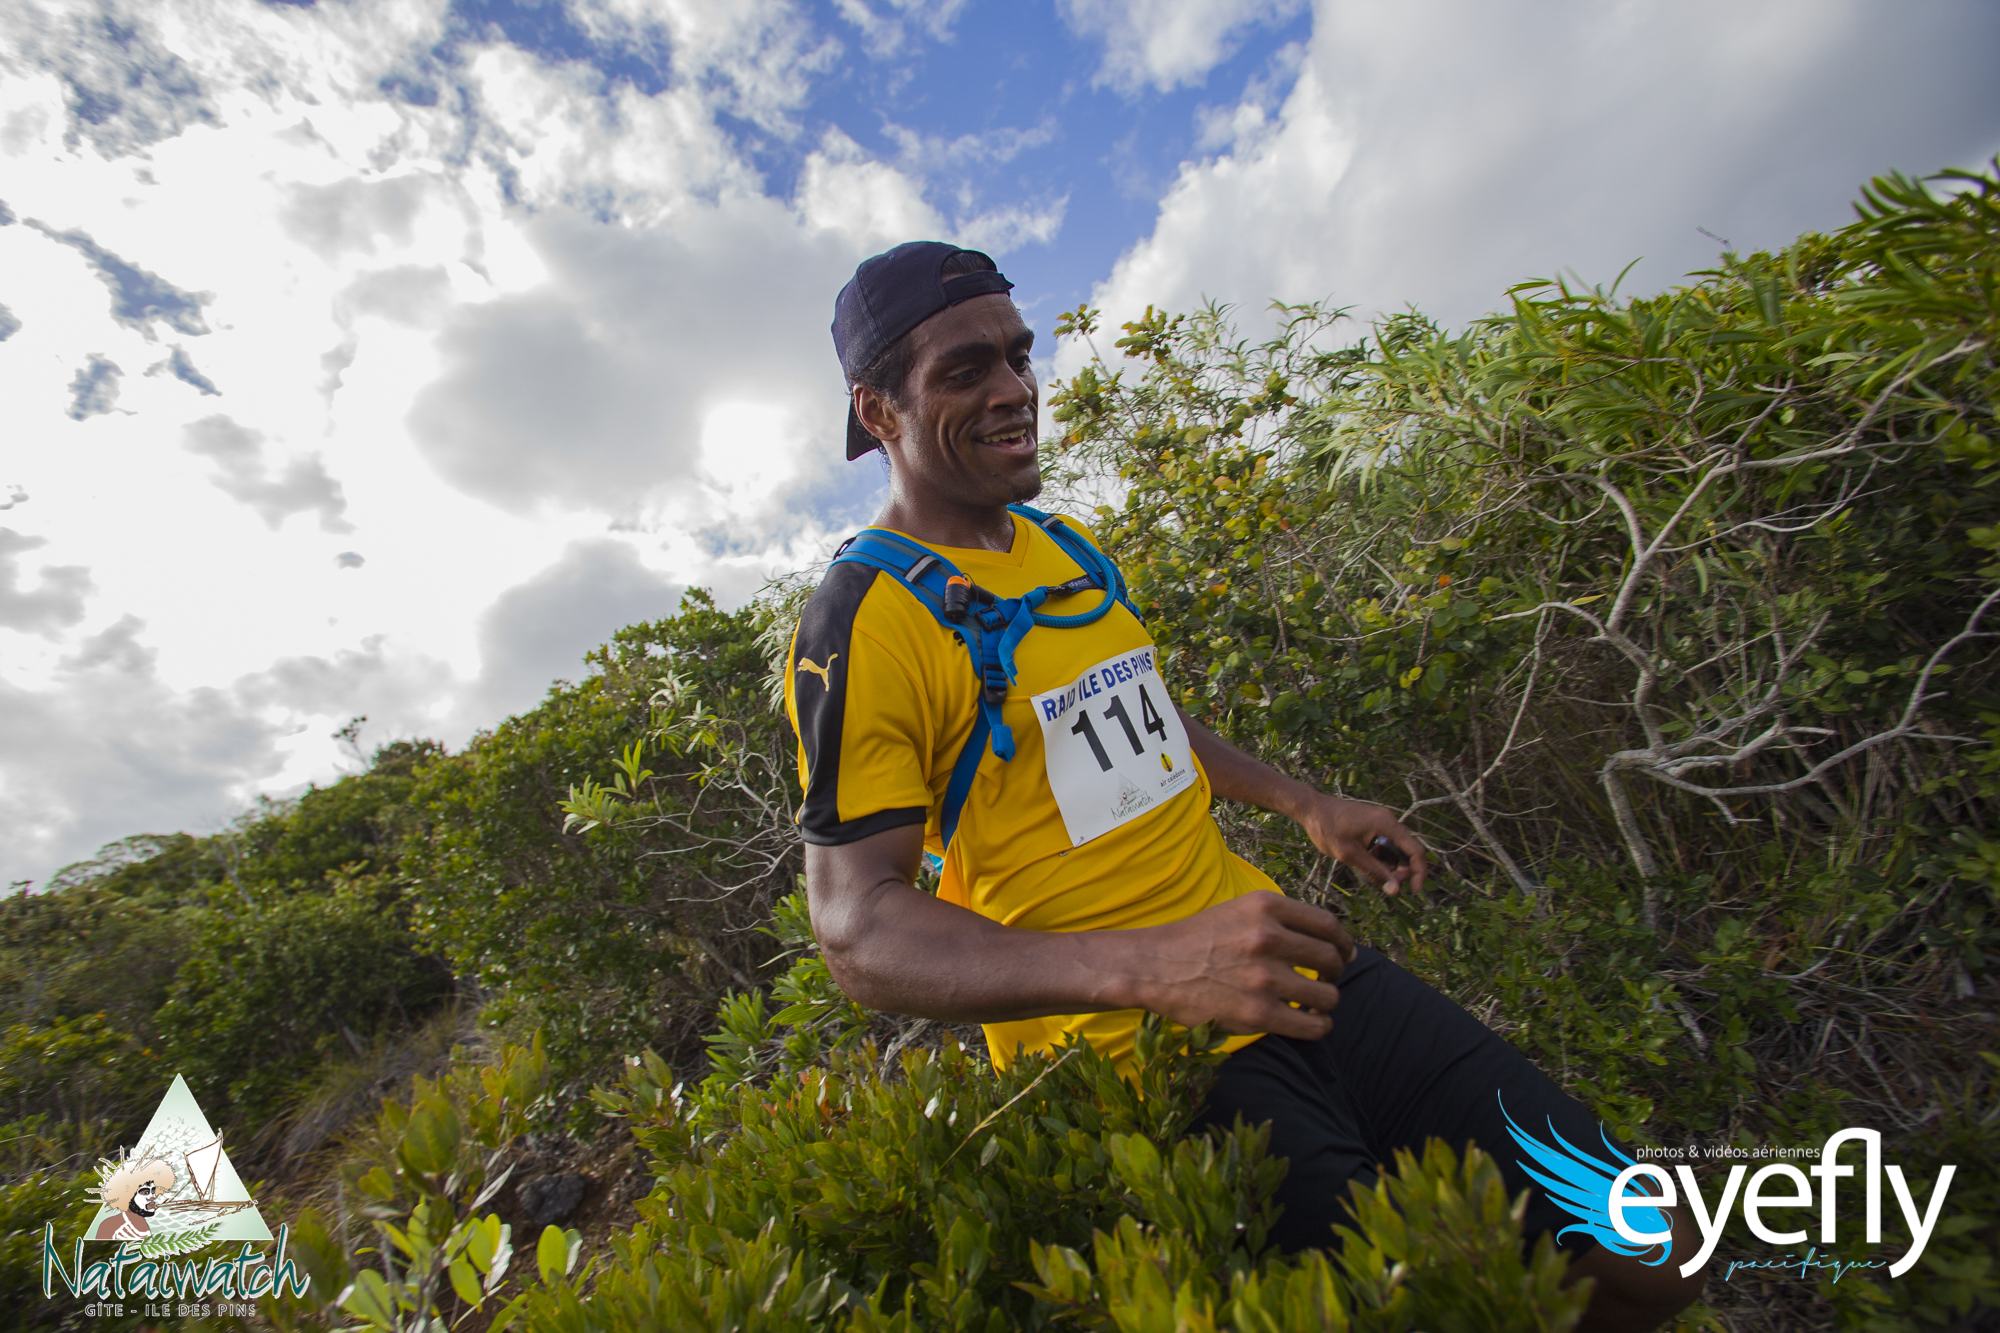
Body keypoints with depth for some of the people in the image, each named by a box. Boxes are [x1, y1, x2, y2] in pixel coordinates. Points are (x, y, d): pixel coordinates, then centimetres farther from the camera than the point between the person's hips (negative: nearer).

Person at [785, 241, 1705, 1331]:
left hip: (1301, 975, 7)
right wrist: (1148, 967, -33)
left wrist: (1306, 806, 21)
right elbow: (860, 932, -20)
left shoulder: (1069, 548, 12)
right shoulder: (863, 622, -15)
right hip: (1142, 1063, -6)